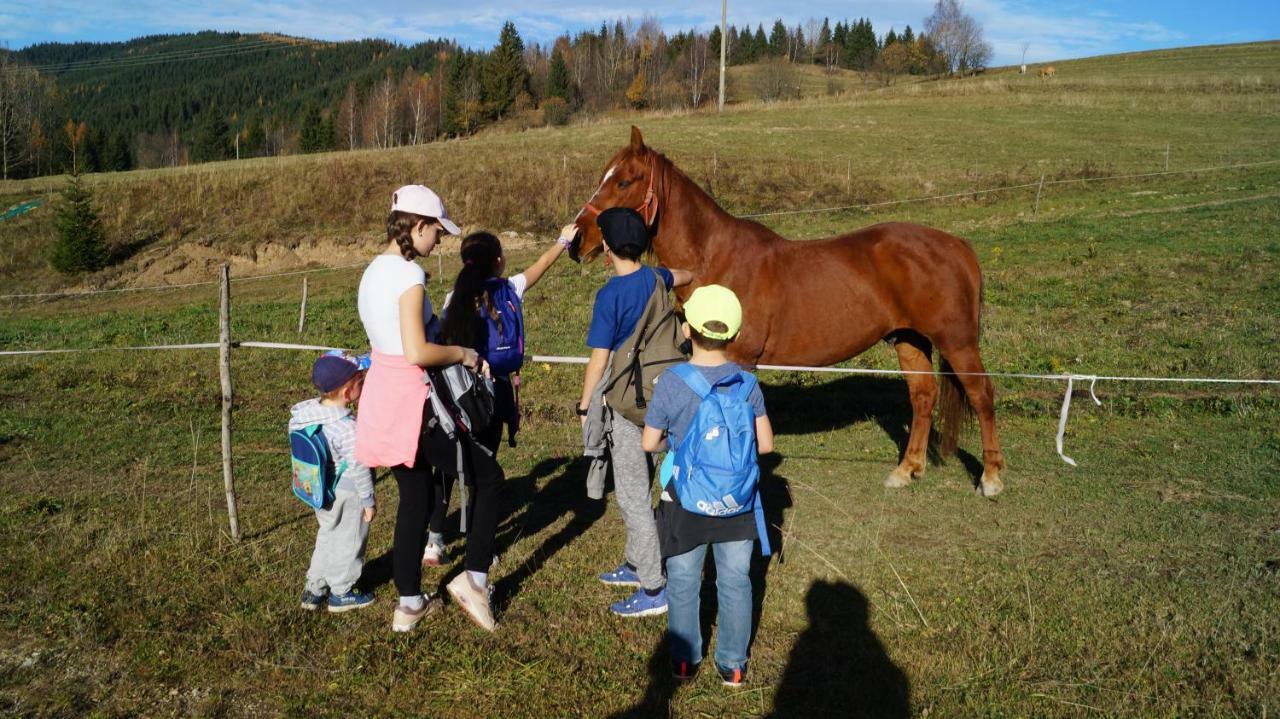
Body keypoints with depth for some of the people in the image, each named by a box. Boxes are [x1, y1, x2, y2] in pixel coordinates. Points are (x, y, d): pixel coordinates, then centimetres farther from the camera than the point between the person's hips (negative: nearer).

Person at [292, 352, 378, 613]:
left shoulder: (310, 411, -5)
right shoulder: (346, 427, -29)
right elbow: (359, 467, -24)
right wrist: (369, 501, -13)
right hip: (347, 495, -8)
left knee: (326, 537, 25)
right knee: (348, 542, 12)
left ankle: (314, 588, 36)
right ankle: (341, 593, 27)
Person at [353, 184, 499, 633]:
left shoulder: (374, 270, 11)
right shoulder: (408, 274, -18)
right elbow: (416, 352, -26)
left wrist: (453, 354, 12)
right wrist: (462, 354, -10)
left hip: (382, 395, 9)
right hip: (409, 402, -9)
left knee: (415, 499, 19)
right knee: (489, 477, 6)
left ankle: (409, 604, 29)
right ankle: (474, 578, 8)